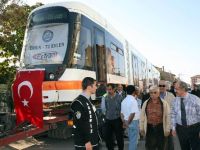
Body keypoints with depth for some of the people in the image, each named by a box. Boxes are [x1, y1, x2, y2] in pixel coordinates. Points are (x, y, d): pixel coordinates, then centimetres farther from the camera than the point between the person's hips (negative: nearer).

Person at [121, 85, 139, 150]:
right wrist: (128, 122, -12)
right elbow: (133, 113, -22)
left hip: (127, 121, 7)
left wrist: (124, 122, 13)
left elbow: (122, 113, 9)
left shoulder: (124, 101, 5)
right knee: (133, 139, 4)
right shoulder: (133, 100, -17)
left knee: (131, 139, 21)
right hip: (134, 121, -7)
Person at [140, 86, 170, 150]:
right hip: (149, 128, 1)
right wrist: (141, 128, 4)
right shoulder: (146, 103, 0)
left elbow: (168, 117, -4)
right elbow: (142, 116, 4)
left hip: (160, 128, -1)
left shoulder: (164, 103, -6)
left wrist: (167, 129, -4)